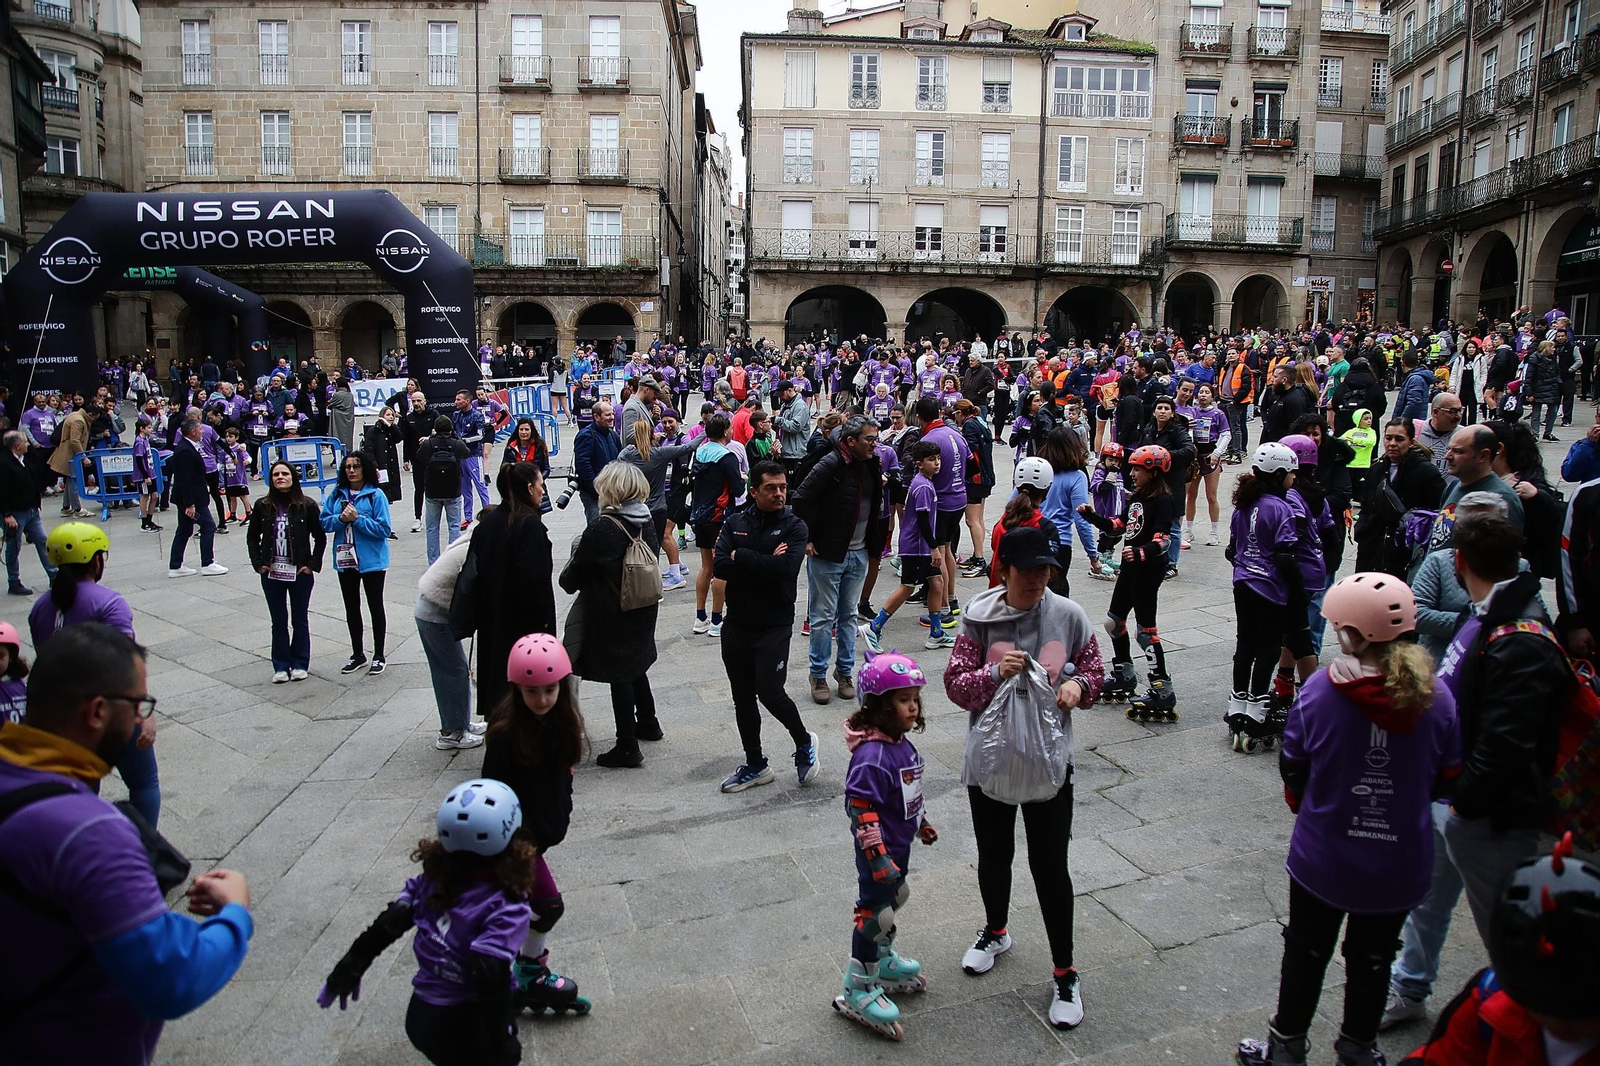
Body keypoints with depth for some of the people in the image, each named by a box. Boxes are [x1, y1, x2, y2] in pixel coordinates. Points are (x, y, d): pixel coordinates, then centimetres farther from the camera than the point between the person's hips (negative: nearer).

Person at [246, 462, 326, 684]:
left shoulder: (306, 506, -7)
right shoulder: (262, 506, -1)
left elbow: (320, 537, -1)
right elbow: (252, 536, 8)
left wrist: (313, 564, -7)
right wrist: (258, 563, 0)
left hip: (300, 573, -2)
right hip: (271, 574, 2)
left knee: (300, 620, 10)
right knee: (279, 622, 9)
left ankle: (300, 664, 21)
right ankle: (281, 666, 18)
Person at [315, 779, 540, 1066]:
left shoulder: (433, 880, -5)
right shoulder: (506, 909, -22)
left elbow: (386, 926, 0)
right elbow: (491, 981, -28)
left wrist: (349, 969, 14)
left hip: (419, 1015, 6)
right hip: (466, 1030, -6)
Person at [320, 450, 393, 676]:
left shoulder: (376, 495, -12)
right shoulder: (337, 494, 2)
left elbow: (383, 529, -16)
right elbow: (324, 523, 1)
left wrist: (357, 519, -22)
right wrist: (340, 518, -17)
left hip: (372, 561, -5)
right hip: (345, 560, 5)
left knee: (375, 606, 8)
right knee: (351, 608, 15)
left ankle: (378, 656, 19)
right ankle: (357, 654, 29)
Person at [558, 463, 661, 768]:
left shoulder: (601, 529, -22)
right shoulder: (647, 523, -2)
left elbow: (572, 578, -13)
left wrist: (567, 578, 9)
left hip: (611, 616, -7)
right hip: (643, 610, 7)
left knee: (619, 676, 1)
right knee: (636, 667, 24)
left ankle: (627, 747, 8)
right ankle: (648, 723, 41)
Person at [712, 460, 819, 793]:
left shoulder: (794, 526, -6)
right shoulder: (735, 523, 3)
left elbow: (786, 568, -23)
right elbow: (719, 566, -11)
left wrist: (741, 557, -14)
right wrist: (765, 564, -18)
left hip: (774, 625, -4)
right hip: (737, 624, 4)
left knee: (769, 691, -12)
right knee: (742, 698, 11)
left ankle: (804, 742, 17)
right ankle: (755, 765, 28)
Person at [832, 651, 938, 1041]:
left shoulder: (902, 743, 1)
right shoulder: (871, 756, -30)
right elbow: (861, 811, -29)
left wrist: (922, 822, 25)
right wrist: (878, 856, -29)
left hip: (899, 846, 10)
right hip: (879, 852, -10)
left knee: (894, 901, 25)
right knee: (875, 914, 1)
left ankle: (883, 960, 46)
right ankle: (858, 989, 15)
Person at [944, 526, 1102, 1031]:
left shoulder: (1068, 616, -7)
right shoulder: (979, 618, -9)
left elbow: (1093, 672, 5)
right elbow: (955, 685, -8)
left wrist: (1078, 685, -18)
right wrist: (994, 673, -27)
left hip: (1048, 761, -1)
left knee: (1050, 865, 3)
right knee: (993, 856, 19)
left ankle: (1064, 974, 21)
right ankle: (995, 931, 48)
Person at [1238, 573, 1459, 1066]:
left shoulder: (1322, 689, -19)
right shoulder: (1436, 696, -12)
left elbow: (1292, 767, -7)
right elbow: (1447, 777, 1)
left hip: (1322, 854, -2)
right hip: (1400, 862, 2)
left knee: (1306, 953, 18)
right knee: (1372, 960, 21)